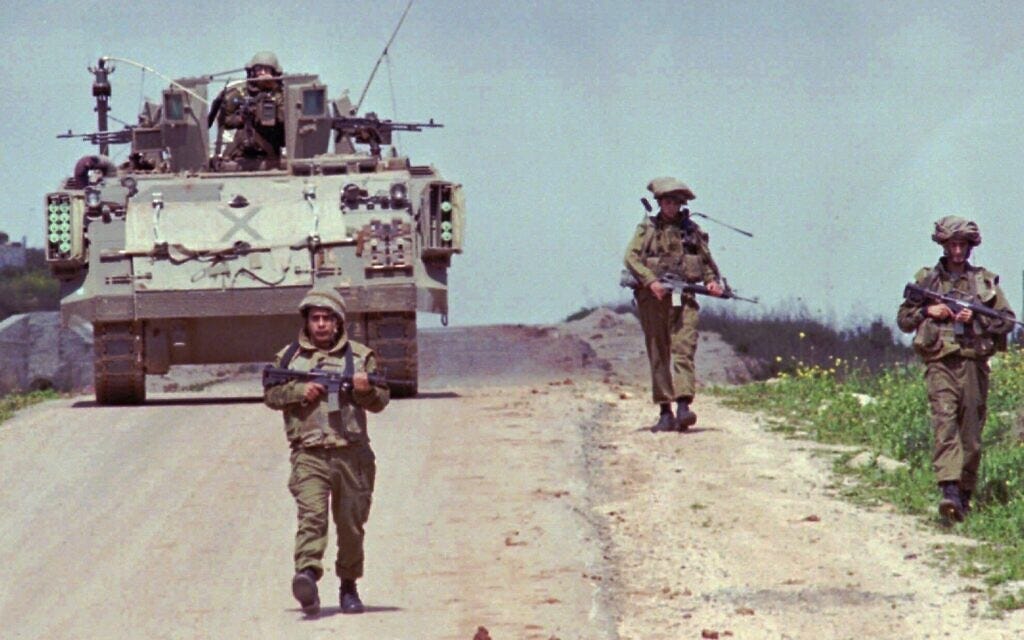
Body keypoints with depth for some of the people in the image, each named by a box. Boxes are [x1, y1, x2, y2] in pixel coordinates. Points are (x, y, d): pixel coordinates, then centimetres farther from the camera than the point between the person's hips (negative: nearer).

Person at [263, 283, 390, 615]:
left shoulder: (360, 356, 9)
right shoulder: (289, 356, 11)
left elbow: (380, 401, 7)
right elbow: (271, 394, 10)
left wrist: (366, 391, -16)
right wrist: (300, 391, -8)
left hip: (352, 454, 1)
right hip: (309, 454, -1)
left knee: (351, 524, 7)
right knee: (311, 514, -20)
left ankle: (348, 586, 21)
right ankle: (307, 575, -35)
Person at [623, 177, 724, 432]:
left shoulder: (692, 230, 13)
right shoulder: (647, 228, 7)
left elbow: (707, 261, 20)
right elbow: (631, 257, -4)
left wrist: (712, 281, 1)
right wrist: (651, 281, -18)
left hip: (684, 298, 0)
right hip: (653, 297, 0)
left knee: (683, 350, -14)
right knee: (658, 355, 2)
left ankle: (683, 407, -25)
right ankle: (665, 412, 5)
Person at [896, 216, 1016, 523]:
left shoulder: (986, 281, 11)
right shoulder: (927, 279, 11)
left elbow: (1007, 321, 8)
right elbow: (903, 319, 15)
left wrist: (976, 318, -7)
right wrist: (927, 311, -3)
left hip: (974, 364, 1)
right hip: (940, 363, -1)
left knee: (971, 433, 4)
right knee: (944, 421, -19)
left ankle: (965, 495, 14)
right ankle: (949, 490, -32)